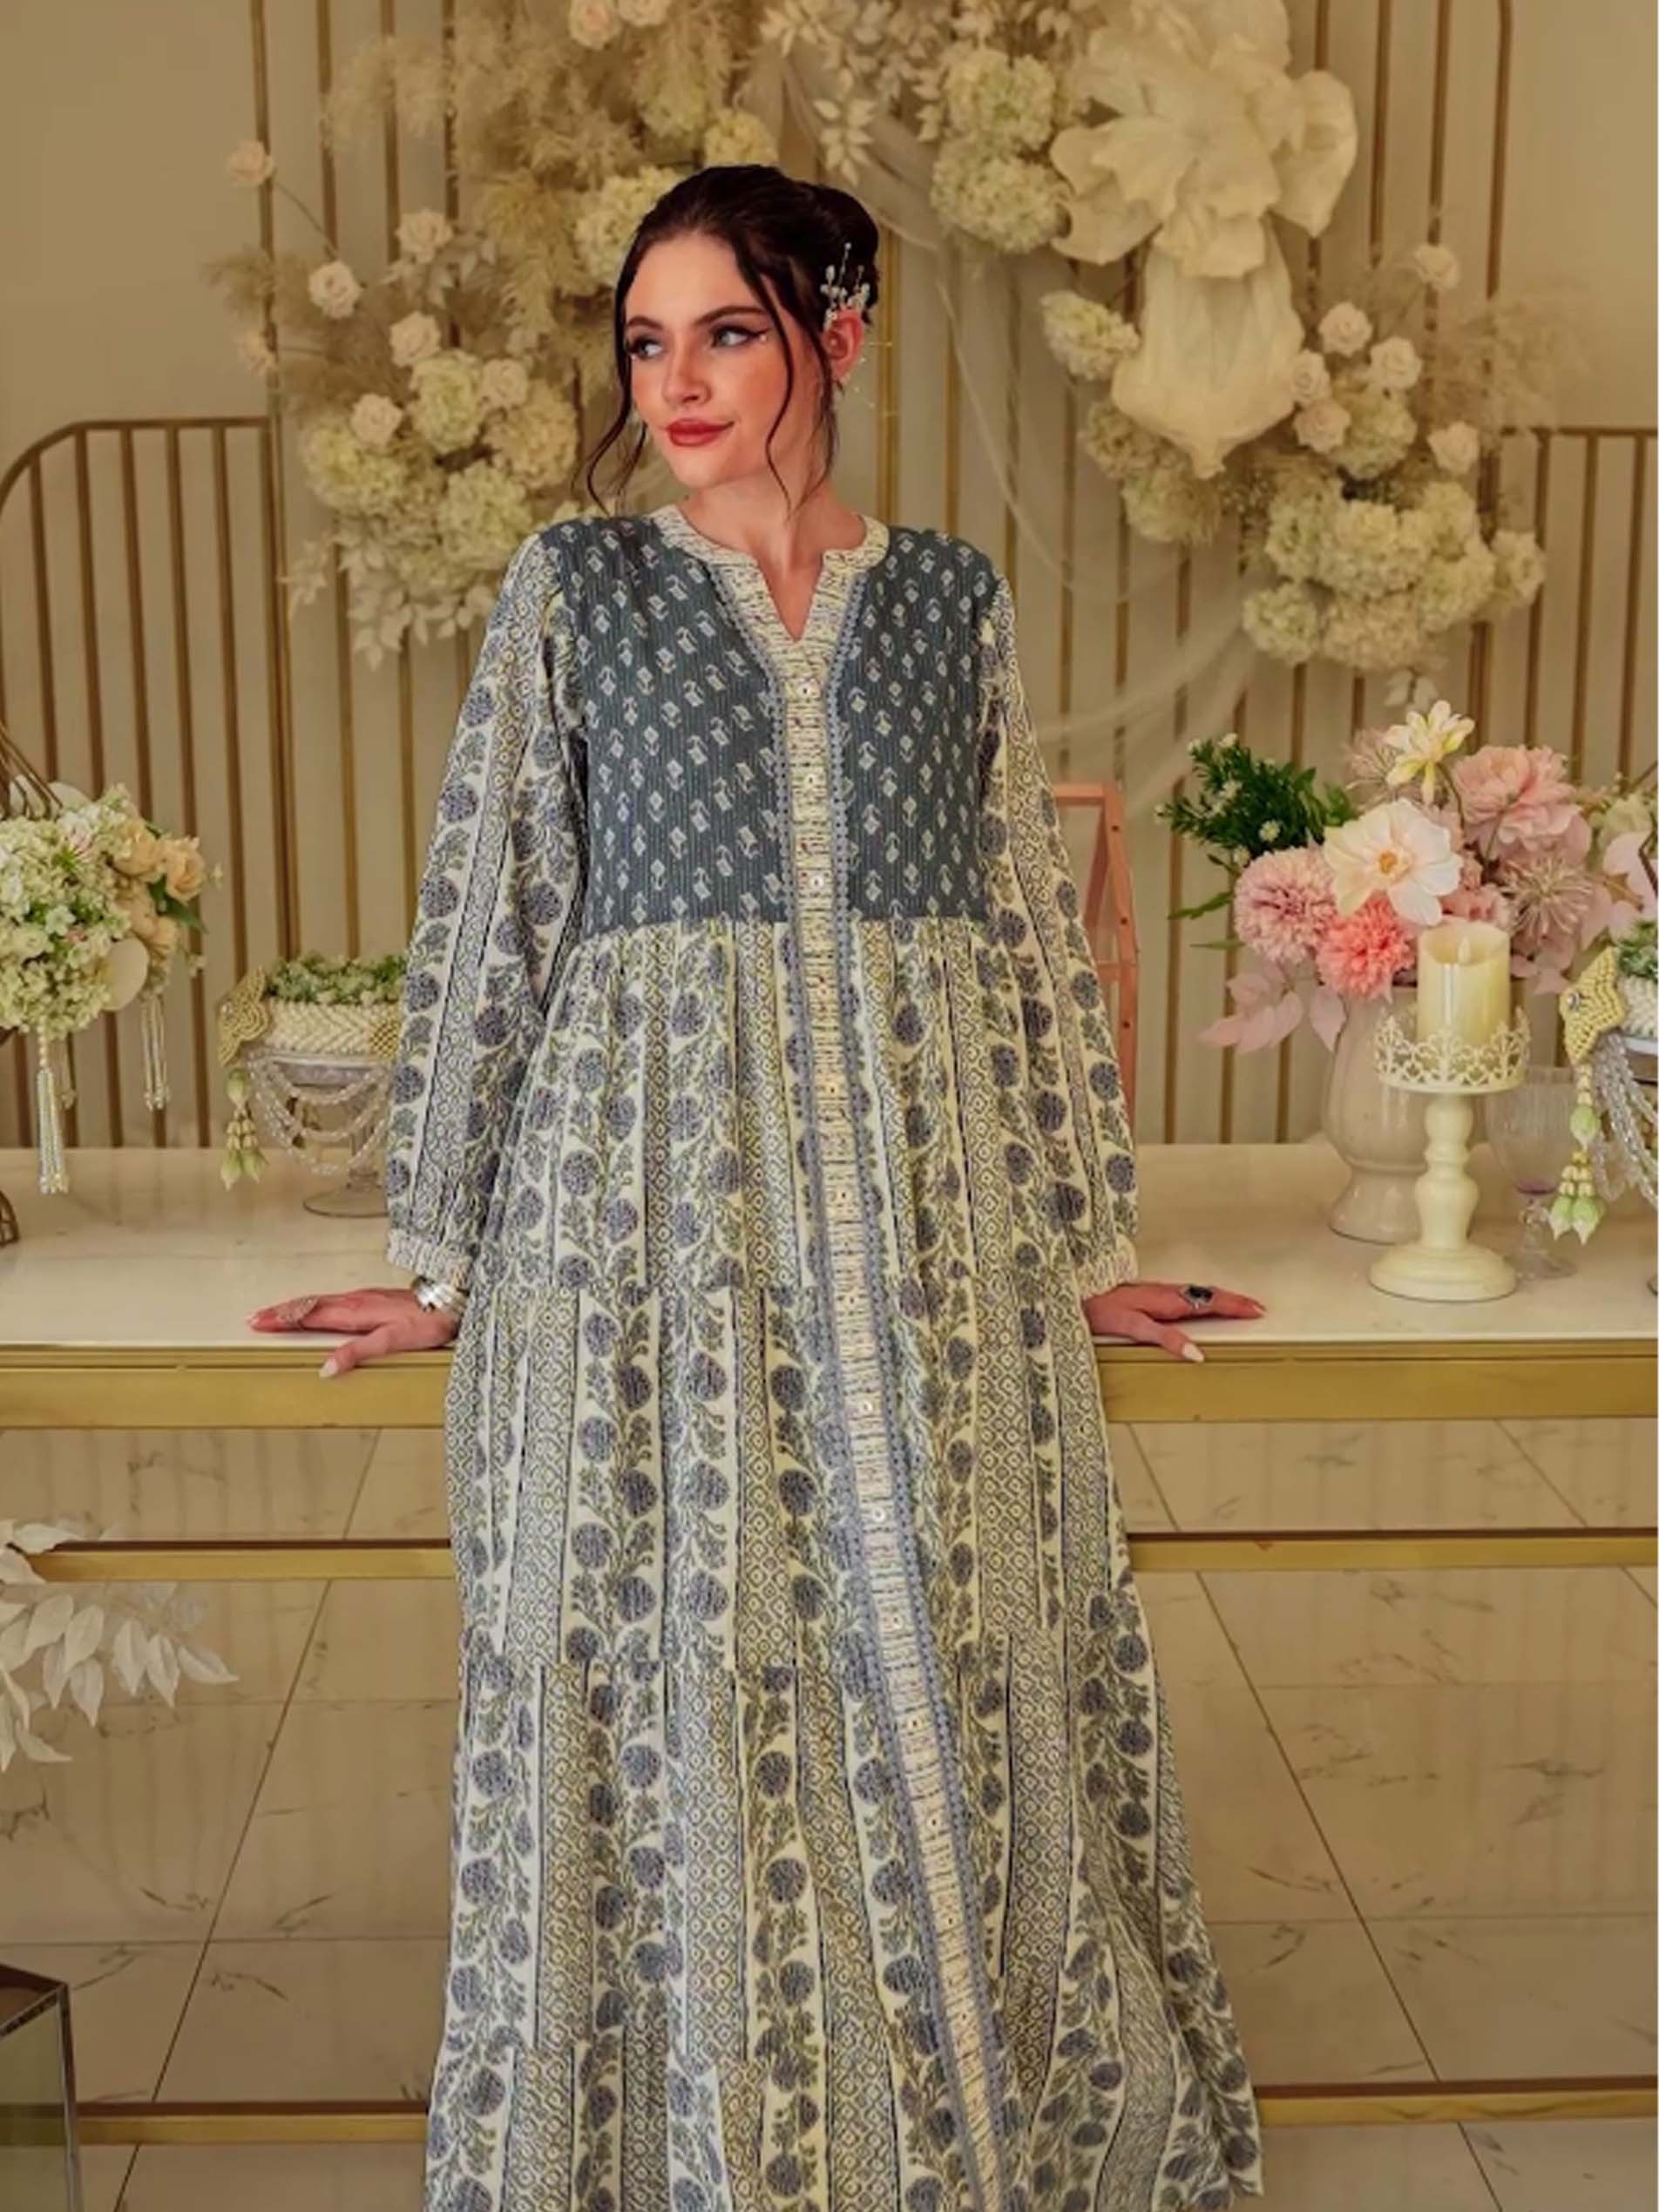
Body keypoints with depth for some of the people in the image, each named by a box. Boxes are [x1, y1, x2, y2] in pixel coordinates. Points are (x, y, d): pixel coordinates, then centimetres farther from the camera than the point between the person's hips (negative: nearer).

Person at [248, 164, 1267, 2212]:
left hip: (927, 1214, 2)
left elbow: (1032, 931, 11)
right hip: (652, 1219, -1)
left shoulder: (952, 598, 9)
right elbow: (485, 926, 3)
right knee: (673, 1699, 5)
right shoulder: (571, 592, 3)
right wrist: (442, 1258, 3)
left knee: (942, 1694, 8)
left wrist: (1080, 1244, 10)